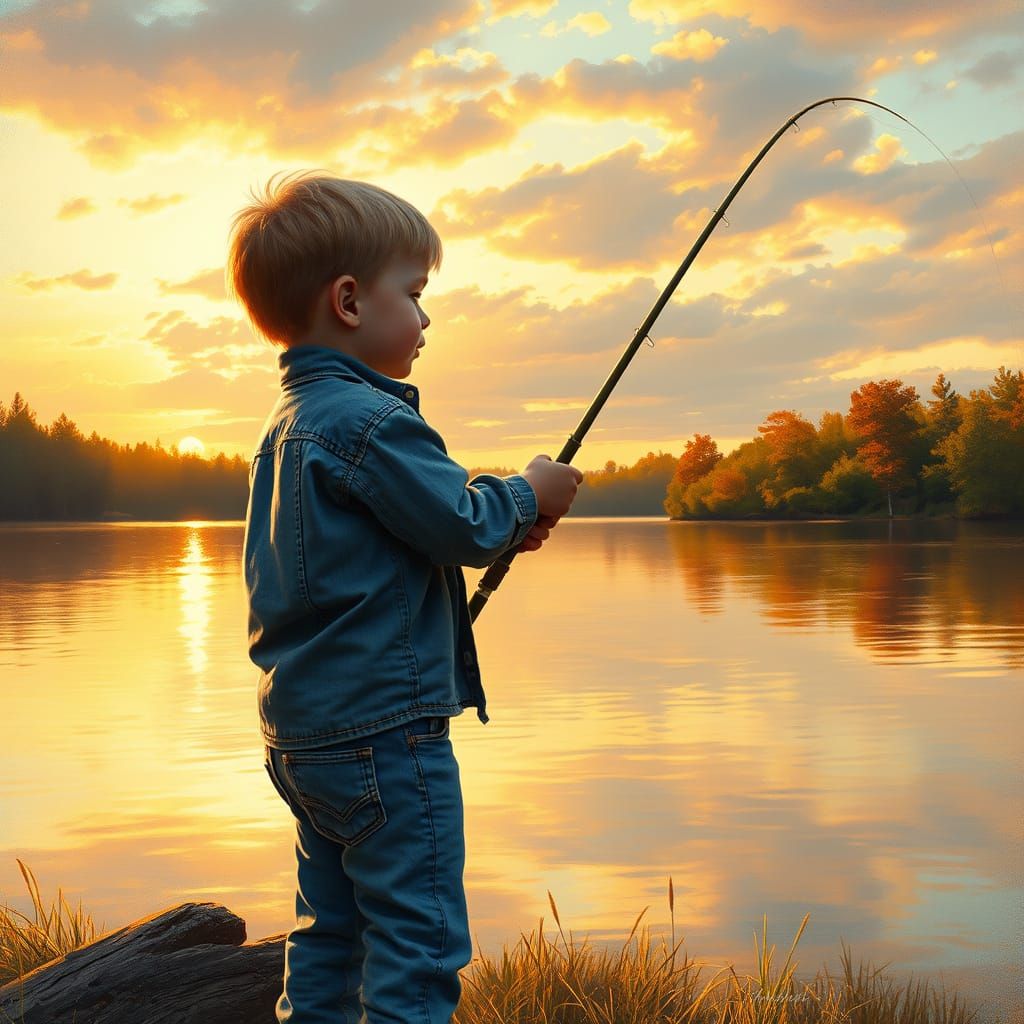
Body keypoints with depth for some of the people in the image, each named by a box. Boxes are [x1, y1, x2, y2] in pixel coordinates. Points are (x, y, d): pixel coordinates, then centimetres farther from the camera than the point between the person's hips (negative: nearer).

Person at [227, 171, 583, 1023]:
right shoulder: (372, 420, -17)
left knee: (332, 929, 18)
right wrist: (528, 495, 2)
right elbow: (464, 527, -18)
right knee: (418, 941, -2)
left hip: (300, 729, 10)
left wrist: (499, 523, 14)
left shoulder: (289, 424, 14)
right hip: (383, 727, -10)